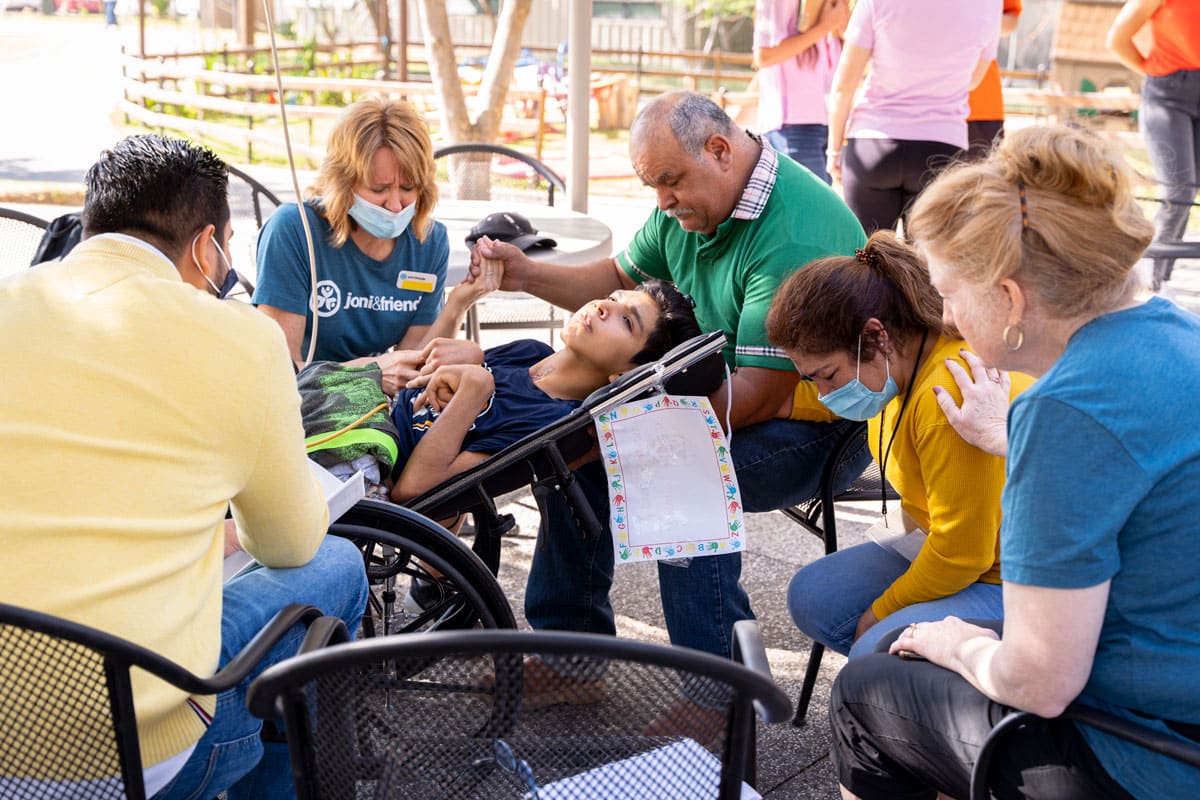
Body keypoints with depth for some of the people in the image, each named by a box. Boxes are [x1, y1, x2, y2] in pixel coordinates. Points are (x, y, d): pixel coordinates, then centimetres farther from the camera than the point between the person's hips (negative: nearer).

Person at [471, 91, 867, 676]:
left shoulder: (796, 234, -27)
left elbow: (757, 396, -30)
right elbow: (621, 281, 16)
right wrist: (526, 274, 0)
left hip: (814, 421, -9)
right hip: (723, 395, 9)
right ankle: (571, 644, 14)